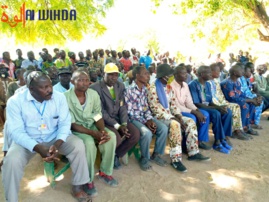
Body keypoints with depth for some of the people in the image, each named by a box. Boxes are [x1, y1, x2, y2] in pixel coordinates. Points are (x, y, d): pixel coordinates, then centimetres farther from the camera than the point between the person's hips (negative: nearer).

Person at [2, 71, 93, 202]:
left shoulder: (59, 97, -9)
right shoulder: (15, 101, -14)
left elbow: (65, 123, -10)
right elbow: (16, 131, -17)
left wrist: (57, 144, -29)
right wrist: (38, 148, -31)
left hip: (55, 137, 1)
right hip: (27, 141, -1)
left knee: (78, 145, -23)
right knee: (11, 161, -29)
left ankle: (77, 186, -2)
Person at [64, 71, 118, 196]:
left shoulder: (93, 94, -4)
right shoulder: (66, 97, -18)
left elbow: (98, 117, -2)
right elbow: (72, 124, -19)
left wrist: (103, 131, -23)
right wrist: (93, 133, -29)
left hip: (92, 125, 5)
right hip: (76, 129, -4)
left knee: (111, 136, -21)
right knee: (89, 142, -34)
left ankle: (105, 172, 0)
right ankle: (88, 180, -10)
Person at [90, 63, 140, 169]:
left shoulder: (120, 86, 7)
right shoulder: (94, 88, -13)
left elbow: (122, 106, 4)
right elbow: (101, 111, -17)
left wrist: (124, 123, -12)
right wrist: (117, 126, -21)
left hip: (118, 119, 6)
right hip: (103, 121, -6)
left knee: (135, 134, -13)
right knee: (116, 138, -30)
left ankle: (116, 155, 11)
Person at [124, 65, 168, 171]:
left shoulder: (145, 89, 7)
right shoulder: (129, 90, -15)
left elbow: (146, 107, 9)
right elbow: (129, 112, -16)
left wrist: (149, 119, -10)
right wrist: (145, 122, -19)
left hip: (145, 116, 7)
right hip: (134, 118, -7)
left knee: (164, 128, -13)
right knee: (147, 133, -32)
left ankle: (156, 154, 9)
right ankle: (144, 158, -3)